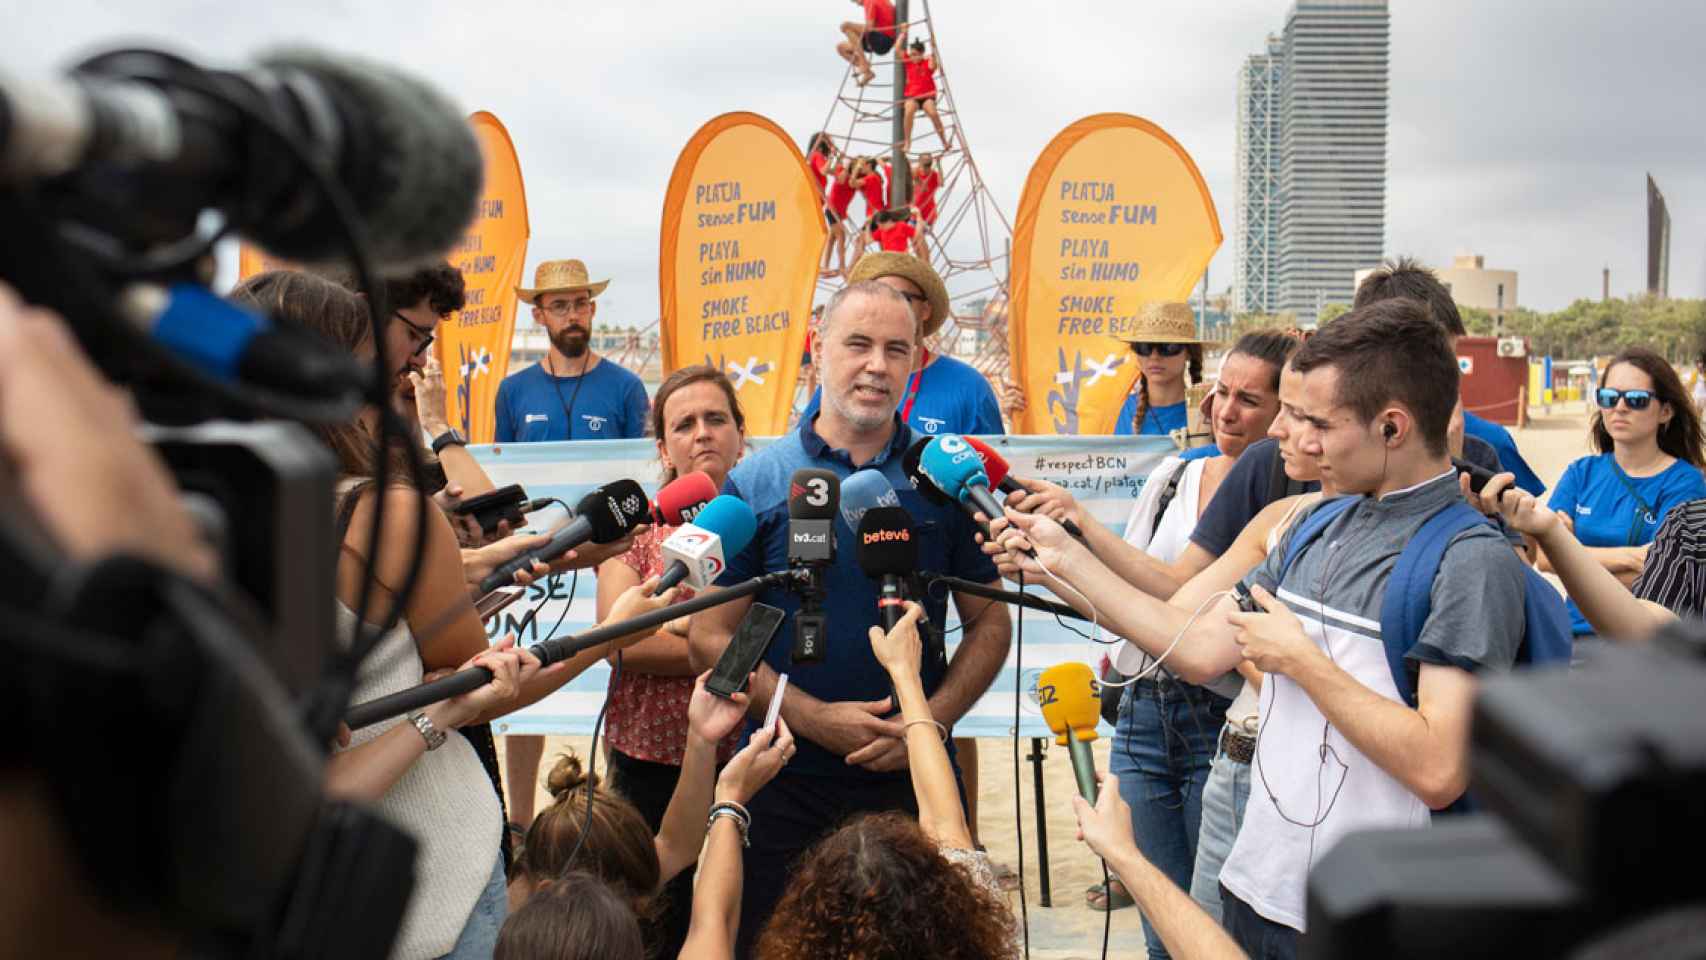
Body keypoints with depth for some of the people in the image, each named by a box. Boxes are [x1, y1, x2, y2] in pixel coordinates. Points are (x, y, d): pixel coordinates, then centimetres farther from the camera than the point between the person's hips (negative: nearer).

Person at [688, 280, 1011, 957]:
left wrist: (930, 721, -10)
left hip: (915, 776, 1)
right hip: (784, 779, -1)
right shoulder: (757, 482, -1)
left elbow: (989, 624, 6)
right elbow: (710, 636, -2)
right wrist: (813, 717, -13)